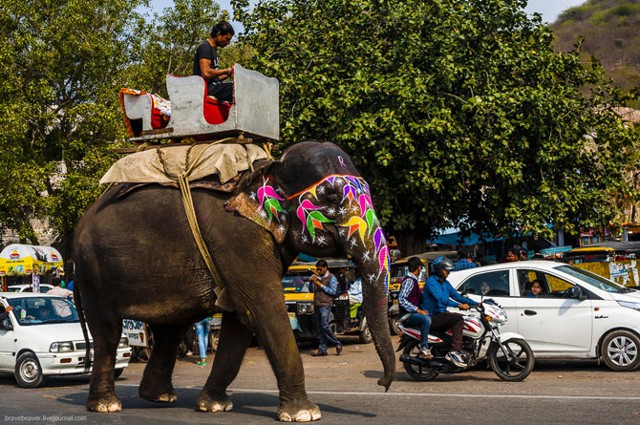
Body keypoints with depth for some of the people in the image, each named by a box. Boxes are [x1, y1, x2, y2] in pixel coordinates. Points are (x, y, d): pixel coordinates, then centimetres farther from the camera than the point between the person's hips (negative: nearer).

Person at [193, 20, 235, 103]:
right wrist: (226, 71, -9)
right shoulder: (205, 47, -8)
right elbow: (206, 73, -22)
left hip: (214, 87, 10)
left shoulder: (213, 49, 24)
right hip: (208, 89, -10)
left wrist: (229, 73, 10)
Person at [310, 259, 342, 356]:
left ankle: (337, 344, -3)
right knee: (319, 327, 3)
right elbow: (312, 290, 26)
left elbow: (333, 291, -8)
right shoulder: (317, 277, 19)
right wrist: (312, 281, 7)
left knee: (324, 326, -16)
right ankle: (322, 349, 4)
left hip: (325, 305, -7)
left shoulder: (331, 278, 0)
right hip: (317, 305, 7)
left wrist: (321, 285, -11)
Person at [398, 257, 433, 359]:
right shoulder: (409, 281, -13)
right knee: (426, 319, -32)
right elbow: (401, 299, -24)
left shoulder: (413, 280, 19)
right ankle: (423, 348, -30)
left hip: (413, 313, 10)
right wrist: (417, 310, -25)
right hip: (407, 315, -10)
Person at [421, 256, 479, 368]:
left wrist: (476, 303, 8)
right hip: (432, 317, -9)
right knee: (458, 319, -26)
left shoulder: (445, 283, 17)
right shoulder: (431, 282, -12)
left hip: (441, 314, 9)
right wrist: (459, 305, -35)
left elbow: (457, 296, 19)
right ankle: (454, 351, -30)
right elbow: (441, 298, -26)